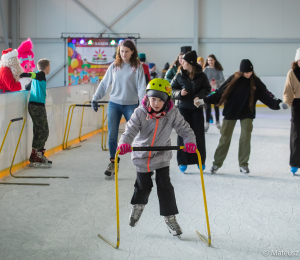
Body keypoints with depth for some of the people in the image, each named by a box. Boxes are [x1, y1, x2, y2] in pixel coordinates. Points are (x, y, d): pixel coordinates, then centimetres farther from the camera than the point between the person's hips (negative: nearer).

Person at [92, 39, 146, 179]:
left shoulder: (137, 67, -3)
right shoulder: (114, 66, 5)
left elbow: (141, 87, -8)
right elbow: (104, 83, 11)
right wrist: (95, 98, 9)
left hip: (131, 105, -3)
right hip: (114, 104, 3)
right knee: (112, 135, 0)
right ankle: (112, 163, 10)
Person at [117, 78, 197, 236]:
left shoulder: (172, 114, -15)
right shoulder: (140, 113, -18)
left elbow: (184, 129, -11)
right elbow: (131, 130, -24)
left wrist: (190, 142, -32)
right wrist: (124, 143, -44)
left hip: (162, 155, 0)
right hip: (142, 155, 0)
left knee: (164, 185, -4)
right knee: (143, 185, 12)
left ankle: (170, 218, 9)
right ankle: (138, 206, 45)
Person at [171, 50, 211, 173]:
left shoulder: (201, 75, -5)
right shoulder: (179, 76, -3)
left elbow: (207, 89, 2)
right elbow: (172, 89, 3)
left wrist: (199, 96, -15)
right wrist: (179, 93, -17)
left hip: (197, 107, 0)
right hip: (183, 107, 0)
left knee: (199, 134, 5)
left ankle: (200, 160, 18)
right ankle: (182, 161, 8)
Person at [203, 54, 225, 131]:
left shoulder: (218, 69, 0)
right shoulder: (206, 69, -1)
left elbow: (223, 79, -8)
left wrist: (216, 82, -26)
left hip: (216, 90, 1)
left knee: (216, 106, 10)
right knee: (208, 107, -4)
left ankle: (217, 122, 24)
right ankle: (207, 123, 2)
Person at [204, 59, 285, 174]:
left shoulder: (255, 81, -3)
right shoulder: (233, 79, -9)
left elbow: (265, 94, -3)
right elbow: (220, 92, -8)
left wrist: (277, 104, -14)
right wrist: (206, 100, -14)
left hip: (247, 113, 1)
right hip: (231, 112, -1)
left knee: (246, 137, -4)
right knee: (225, 137, 4)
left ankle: (243, 164, 9)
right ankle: (217, 163, 15)